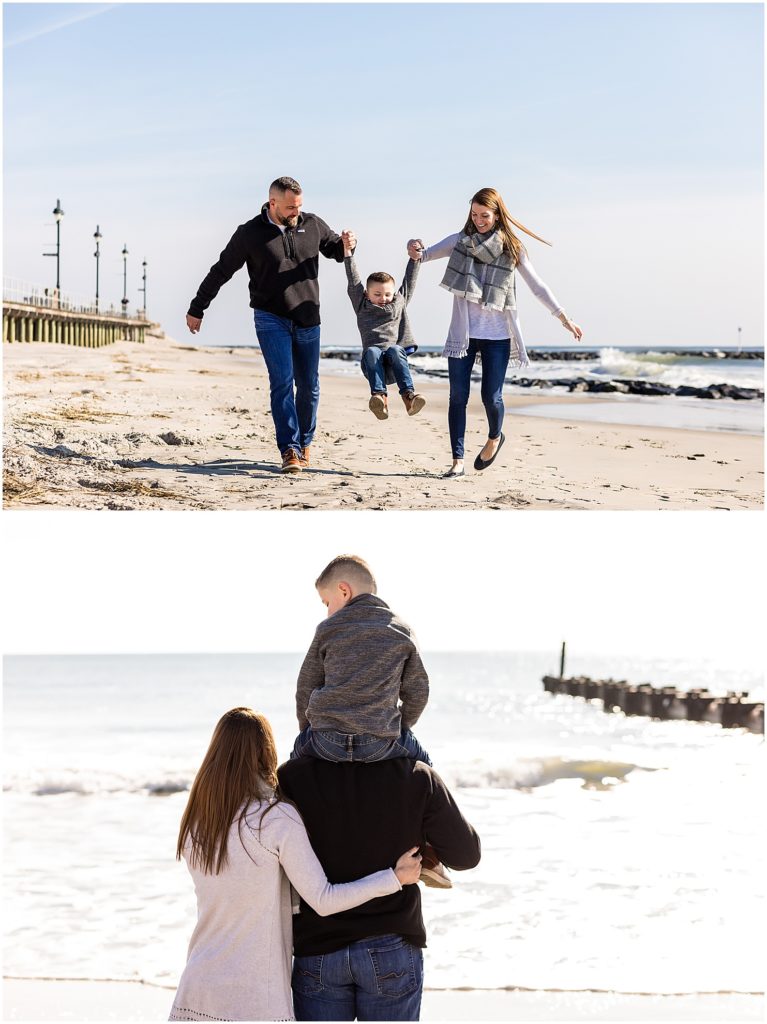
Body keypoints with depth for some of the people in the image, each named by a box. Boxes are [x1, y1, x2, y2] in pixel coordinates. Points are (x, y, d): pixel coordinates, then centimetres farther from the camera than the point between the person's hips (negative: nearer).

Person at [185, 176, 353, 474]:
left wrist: (347, 244, -5)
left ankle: (304, 442, 24)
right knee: (282, 382, -14)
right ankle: (289, 450, -17)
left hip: (307, 321, 3)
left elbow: (335, 251, 20)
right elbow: (221, 271, 4)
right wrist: (197, 309, 8)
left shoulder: (313, 225, 4)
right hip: (271, 319, -3)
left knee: (309, 386, 6)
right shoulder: (250, 233, -4)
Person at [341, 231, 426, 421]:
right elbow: (353, 280, 11)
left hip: (395, 362, 0)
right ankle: (379, 396, -54)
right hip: (373, 363, 0)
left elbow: (409, 279, 21)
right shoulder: (362, 306, 18)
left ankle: (408, 395, -49)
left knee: (394, 350, -33)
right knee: (372, 351, -33)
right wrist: (347, 252, 4)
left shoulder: (400, 302, 22)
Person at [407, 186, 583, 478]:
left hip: (496, 336, -1)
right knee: (458, 397, -2)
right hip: (462, 333, 1)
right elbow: (427, 254, -7)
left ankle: (494, 438, 30)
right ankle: (457, 460, 5)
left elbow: (537, 287, 5)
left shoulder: (512, 249, 1)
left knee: (491, 397, -2)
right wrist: (415, 251, -31)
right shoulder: (460, 241, 2)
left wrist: (564, 318, 2)